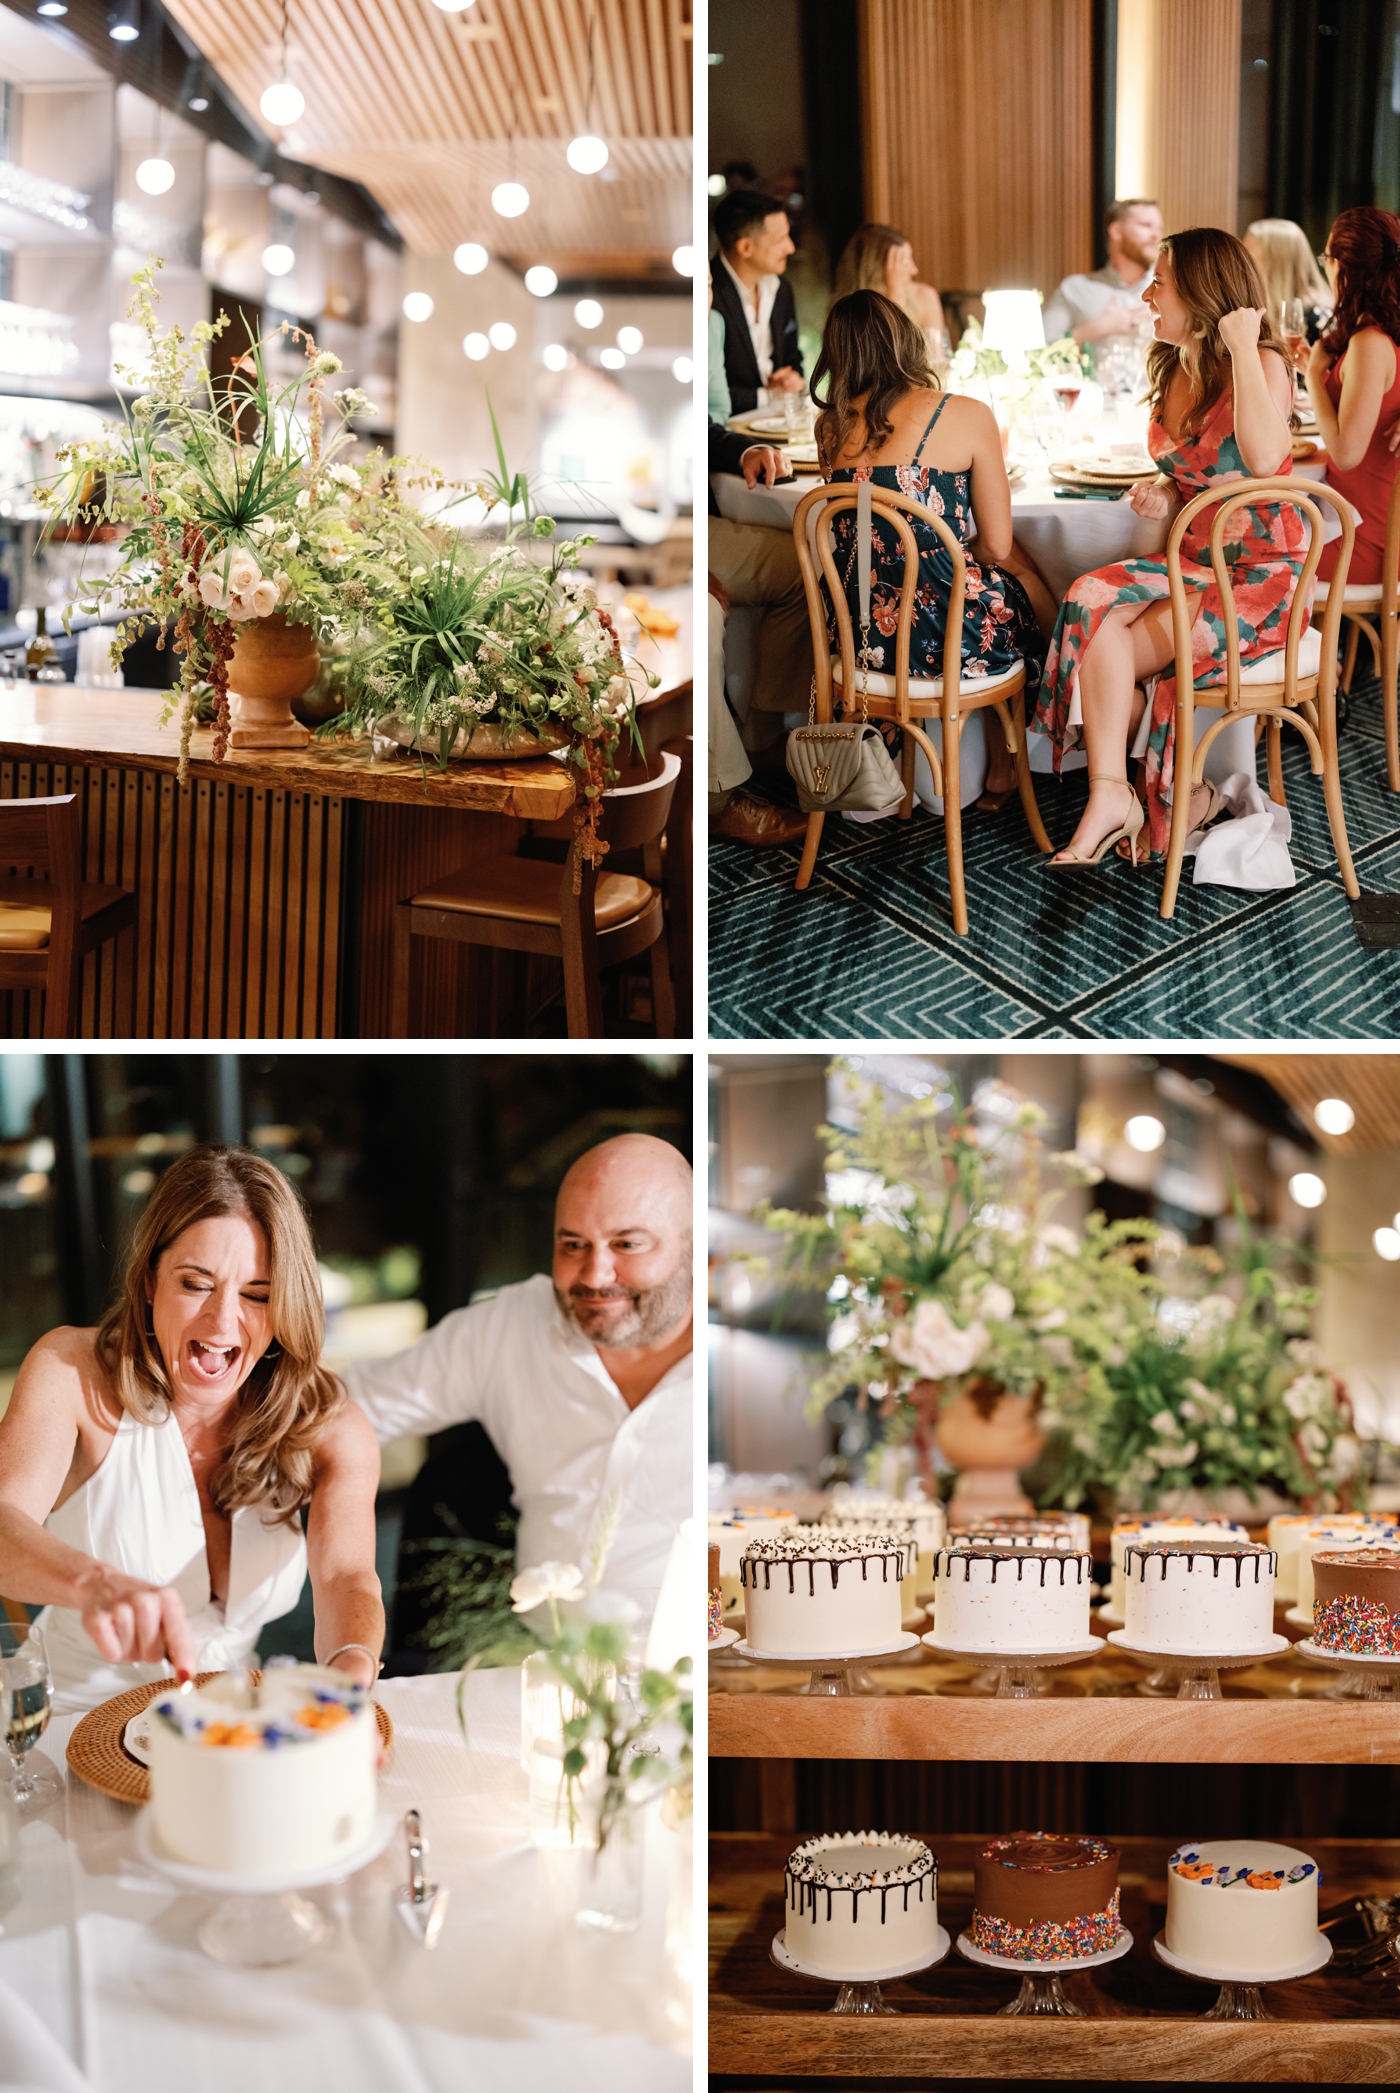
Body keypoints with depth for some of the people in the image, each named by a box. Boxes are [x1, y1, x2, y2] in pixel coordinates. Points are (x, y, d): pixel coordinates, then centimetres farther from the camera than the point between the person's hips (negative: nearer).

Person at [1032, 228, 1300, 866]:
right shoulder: (1174, 371, 11)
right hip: (1193, 562, 7)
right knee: (1090, 607, -23)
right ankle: (1110, 796, -25)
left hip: (1261, 578, -7)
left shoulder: (1264, 364, -13)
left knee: (1105, 649, -22)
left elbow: (1263, 458, -33)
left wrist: (1242, 347, -25)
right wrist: (1162, 493, 2)